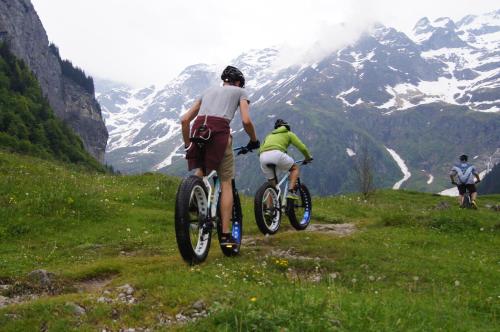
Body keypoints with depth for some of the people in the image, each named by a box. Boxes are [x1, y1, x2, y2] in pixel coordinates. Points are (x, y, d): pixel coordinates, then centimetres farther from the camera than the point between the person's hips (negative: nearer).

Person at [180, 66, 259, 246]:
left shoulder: (209, 90, 31)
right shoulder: (240, 91, 21)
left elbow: (184, 120, 23)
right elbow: (246, 121, 3)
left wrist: (188, 144, 31)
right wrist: (254, 140, 19)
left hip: (198, 132, 4)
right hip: (219, 131, -3)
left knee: (200, 172, 24)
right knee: (226, 183, 6)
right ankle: (225, 236, 4)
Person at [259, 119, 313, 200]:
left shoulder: (269, 135, 38)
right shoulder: (289, 133, 26)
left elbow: (260, 150, 30)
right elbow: (302, 147, 19)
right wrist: (308, 157, 36)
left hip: (263, 157, 4)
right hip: (276, 154, -4)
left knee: (271, 183, 19)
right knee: (295, 168, 20)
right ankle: (291, 192, 2)